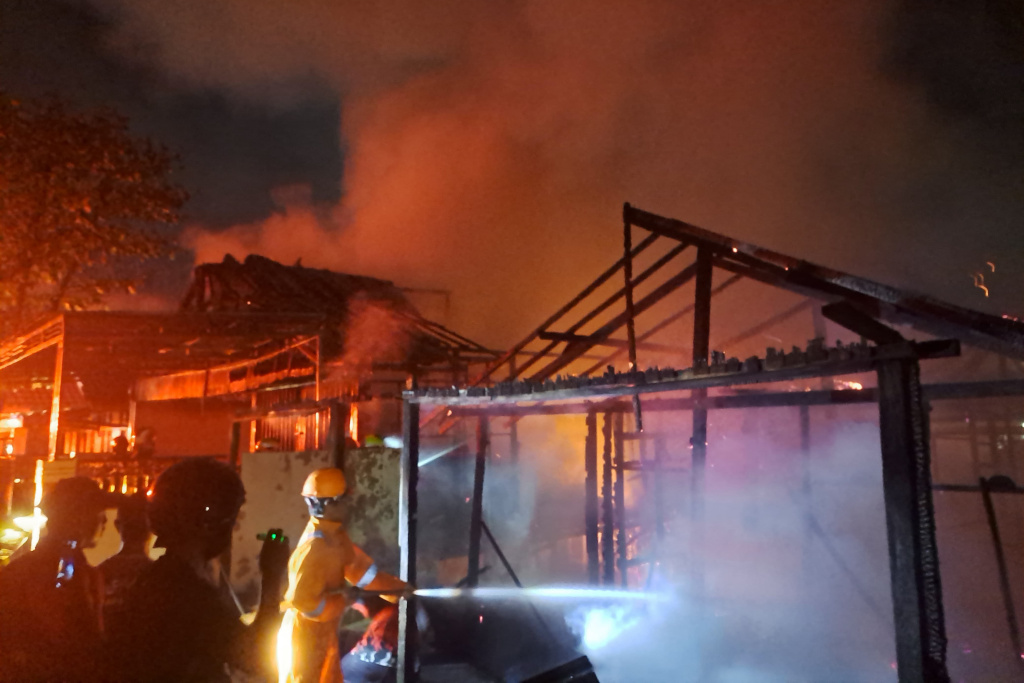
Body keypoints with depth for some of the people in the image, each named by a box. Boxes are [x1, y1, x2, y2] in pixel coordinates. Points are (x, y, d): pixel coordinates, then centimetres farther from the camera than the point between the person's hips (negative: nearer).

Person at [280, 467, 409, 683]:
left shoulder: (336, 535, -1)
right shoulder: (313, 549, -29)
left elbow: (358, 566, 9)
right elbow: (301, 600, -29)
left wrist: (397, 587, 9)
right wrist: (343, 600, -19)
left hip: (324, 632, 9)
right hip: (306, 633, -9)